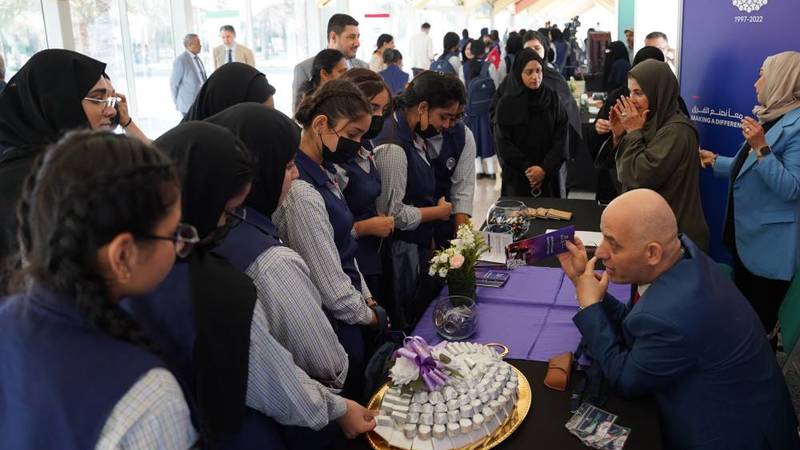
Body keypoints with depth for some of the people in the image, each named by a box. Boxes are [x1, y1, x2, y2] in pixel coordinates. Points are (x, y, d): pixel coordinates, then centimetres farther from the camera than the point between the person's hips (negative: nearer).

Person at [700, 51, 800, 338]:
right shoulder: (772, 118, 9)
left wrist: (761, 148, -34)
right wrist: (715, 161, 19)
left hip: (768, 245, -9)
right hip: (746, 236, 9)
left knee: (758, 322, 6)